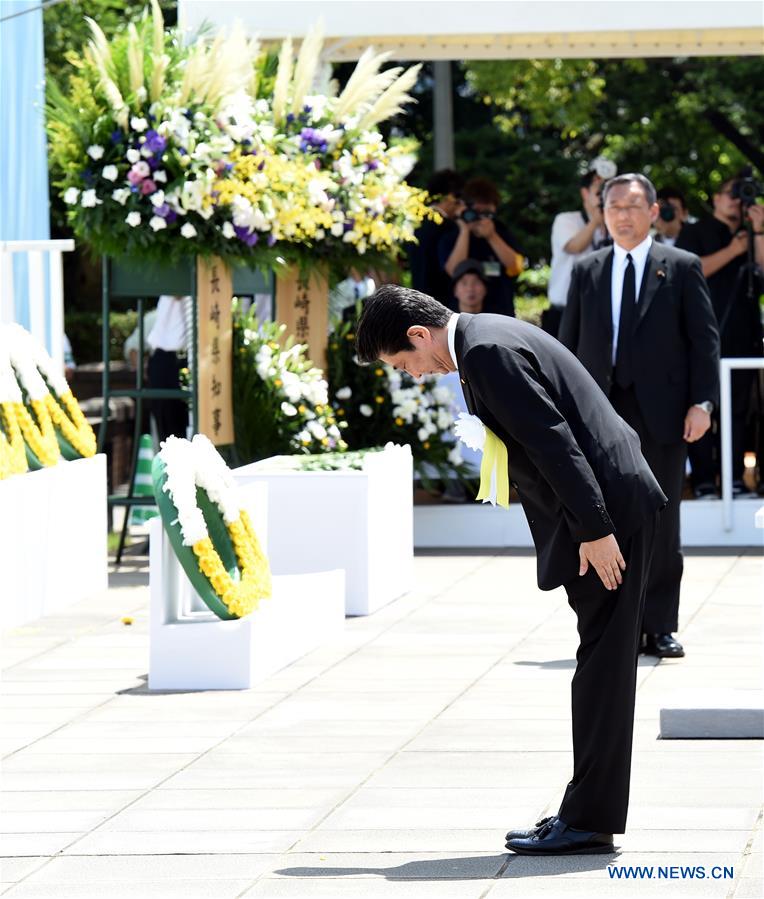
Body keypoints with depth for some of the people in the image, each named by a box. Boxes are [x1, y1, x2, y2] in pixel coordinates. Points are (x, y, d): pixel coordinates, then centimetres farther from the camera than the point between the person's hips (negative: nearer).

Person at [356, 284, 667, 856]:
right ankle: (589, 813, 17)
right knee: (601, 664, 12)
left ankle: (589, 820, -4)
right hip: (602, 507, 11)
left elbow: (553, 440, -22)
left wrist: (595, 530, -21)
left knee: (602, 665, -7)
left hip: (609, 507, -11)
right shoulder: (487, 338, 16)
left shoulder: (487, 353, -17)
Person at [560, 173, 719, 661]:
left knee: (661, 524, 1)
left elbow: (705, 340, 2)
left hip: (661, 414, -2)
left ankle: (660, 628, 7)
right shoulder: (587, 271, 12)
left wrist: (701, 403, -8)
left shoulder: (682, 268, 5)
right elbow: (570, 343, 13)